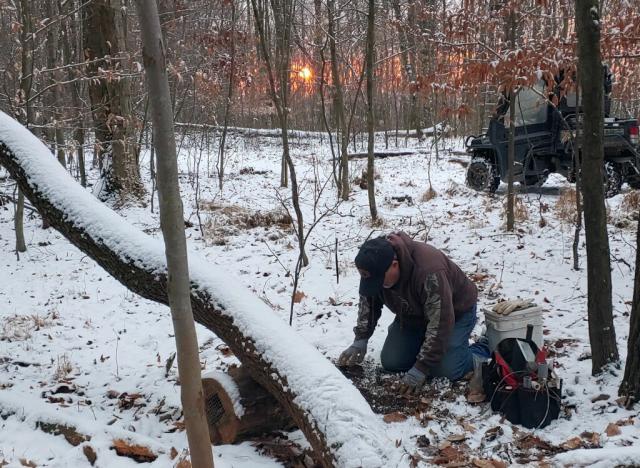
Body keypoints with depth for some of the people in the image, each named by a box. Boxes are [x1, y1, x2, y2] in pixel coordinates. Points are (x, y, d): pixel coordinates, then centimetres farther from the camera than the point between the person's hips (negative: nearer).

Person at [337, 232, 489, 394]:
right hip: (414, 315, 6)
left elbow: (439, 324, -36)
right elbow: (368, 302, -1)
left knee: (446, 370, -22)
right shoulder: (375, 266, -20)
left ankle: (481, 351, 8)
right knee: (390, 363, -8)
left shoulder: (429, 272, -41)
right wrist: (360, 340, -10)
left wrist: (420, 369, -34)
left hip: (455, 312, -6)